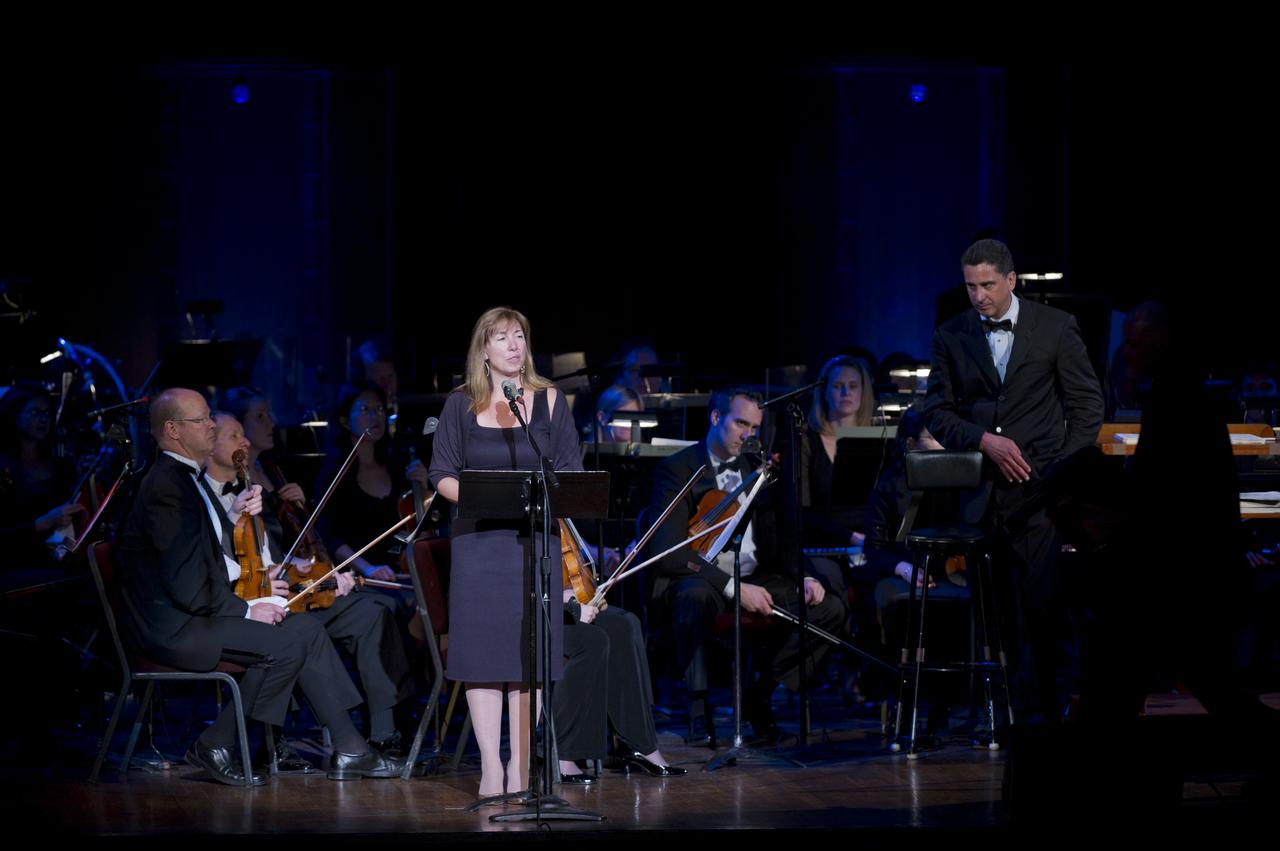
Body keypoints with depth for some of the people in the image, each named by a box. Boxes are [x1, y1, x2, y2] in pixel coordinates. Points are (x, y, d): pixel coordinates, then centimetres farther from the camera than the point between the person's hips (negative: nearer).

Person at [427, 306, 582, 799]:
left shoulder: (549, 401, 6)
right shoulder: (461, 405, 6)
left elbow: (572, 473, 6)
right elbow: (442, 476, 5)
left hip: (535, 539, 0)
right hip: (478, 541, 0)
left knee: (530, 651, 1)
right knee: (482, 651, -2)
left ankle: (521, 764, 8)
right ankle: (490, 767, 3)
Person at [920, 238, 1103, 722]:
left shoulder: (1056, 328, 3)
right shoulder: (951, 337, 8)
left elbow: (1087, 405, 5)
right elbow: (937, 412, 8)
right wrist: (985, 440, -9)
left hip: (1040, 488, -2)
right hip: (981, 492, 2)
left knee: (1041, 601, -10)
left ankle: (1036, 706, -3)